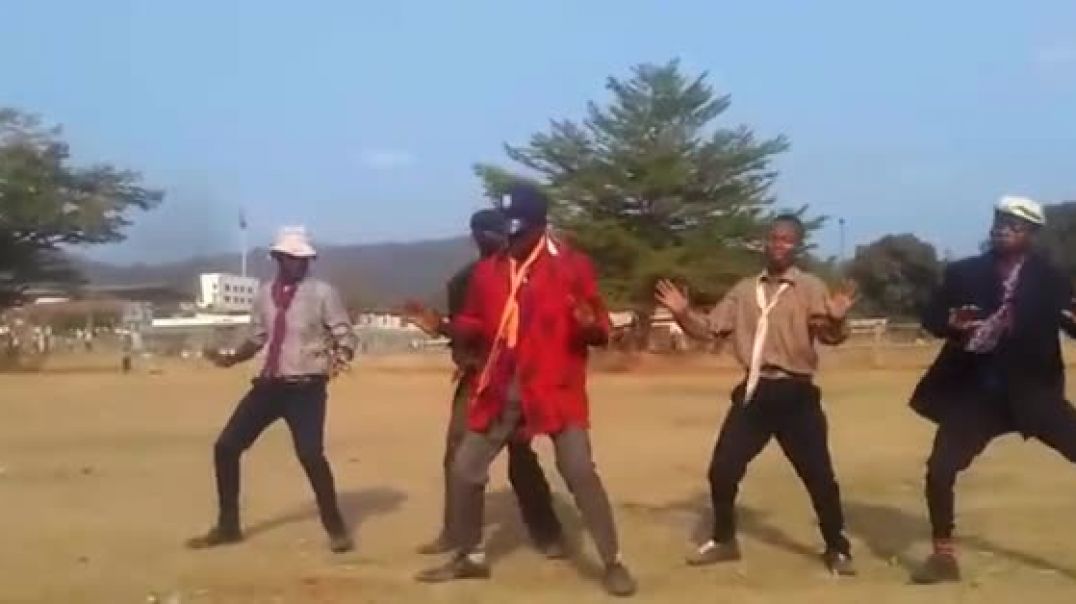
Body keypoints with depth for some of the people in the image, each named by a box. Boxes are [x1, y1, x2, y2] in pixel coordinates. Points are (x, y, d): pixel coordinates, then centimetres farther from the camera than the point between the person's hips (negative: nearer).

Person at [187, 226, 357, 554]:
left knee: (310, 455, -19)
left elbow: (345, 336, -5)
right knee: (226, 446, 3)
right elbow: (257, 339, 15)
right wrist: (230, 358, -1)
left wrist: (339, 359, -26)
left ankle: (335, 528, 5)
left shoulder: (322, 293, -5)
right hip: (270, 384, 5)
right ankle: (228, 526, 23)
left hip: (306, 387, -5)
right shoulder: (265, 294, 7)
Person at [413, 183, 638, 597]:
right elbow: (474, 328, 16)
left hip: (556, 389, -4)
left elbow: (601, 333, -4)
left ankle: (613, 563, 5)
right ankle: (469, 557, 27)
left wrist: (589, 325, -27)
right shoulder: (487, 272, 8)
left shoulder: (573, 266, -4)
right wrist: (445, 326, -4)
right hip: (500, 392, 5)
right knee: (465, 469, 7)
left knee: (580, 471, -11)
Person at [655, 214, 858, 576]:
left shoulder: (811, 288, -2)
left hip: (795, 395, -4)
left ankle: (837, 550, 19)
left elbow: (830, 336, -16)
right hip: (753, 393, 4)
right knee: (722, 470, 6)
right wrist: (682, 313, -6)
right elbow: (709, 330, 12)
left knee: (818, 476, 1)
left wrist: (837, 320, -38)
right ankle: (724, 540, 26)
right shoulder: (744, 290, 12)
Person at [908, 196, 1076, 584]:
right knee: (939, 470, -6)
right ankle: (944, 556, 14)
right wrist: (952, 323, -22)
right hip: (974, 392, 1)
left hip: (1032, 391, 0)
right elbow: (931, 318, 1)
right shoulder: (964, 273, 1)